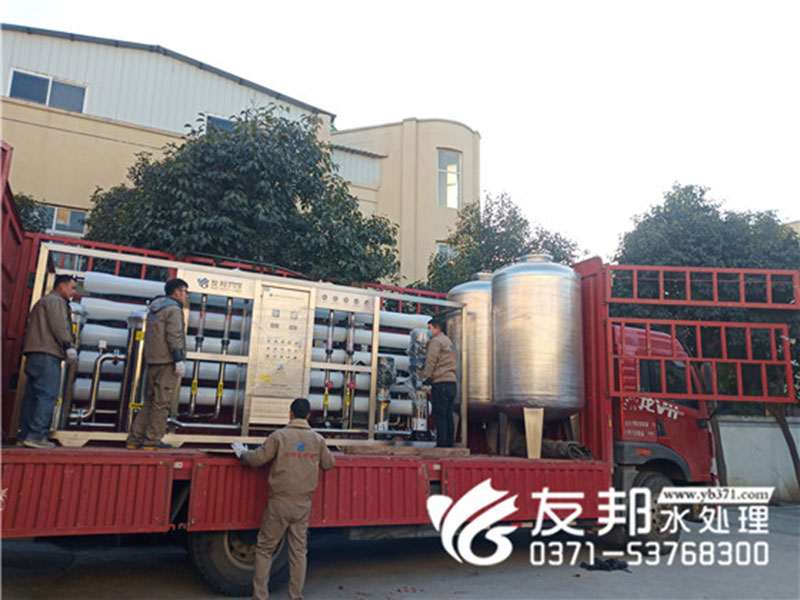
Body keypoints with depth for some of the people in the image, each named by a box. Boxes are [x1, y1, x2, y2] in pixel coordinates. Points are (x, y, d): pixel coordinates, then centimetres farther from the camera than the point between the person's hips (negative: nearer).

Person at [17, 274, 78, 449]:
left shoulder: (42, 301, 30)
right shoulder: (56, 301, -2)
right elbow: (59, 326, -15)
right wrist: (69, 346, -17)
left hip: (33, 354, 10)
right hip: (47, 355, -10)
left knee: (31, 396, 9)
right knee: (47, 395, -13)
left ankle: (24, 435, 9)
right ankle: (36, 435, -18)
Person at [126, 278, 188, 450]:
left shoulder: (154, 309, 21)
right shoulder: (173, 309, -8)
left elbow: (148, 336, 22)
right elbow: (174, 336, -17)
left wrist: (149, 358, 22)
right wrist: (179, 359, -17)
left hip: (153, 360, 9)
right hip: (167, 361, -9)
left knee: (150, 400, 13)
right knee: (162, 402, -6)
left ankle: (135, 438, 12)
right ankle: (152, 440, -4)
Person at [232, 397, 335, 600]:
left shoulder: (279, 436, -10)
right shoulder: (318, 439, 0)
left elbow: (257, 459, -7)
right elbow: (329, 464, 11)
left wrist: (241, 452, 12)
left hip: (279, 503, -3)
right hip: (303, 505, 3)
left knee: (265, 549, 10)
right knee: (299, 551, 12)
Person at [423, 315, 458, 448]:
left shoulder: (436, 341, -4)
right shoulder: (449, 342, 24)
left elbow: (431, 362, -11)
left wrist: (425, 378, -3)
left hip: (440, 382, -8)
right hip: (452, 382, 8)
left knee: (440, 416, -8)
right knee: (448, 416, 8)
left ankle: (441, 445, -9)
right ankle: (449, 444, 8)